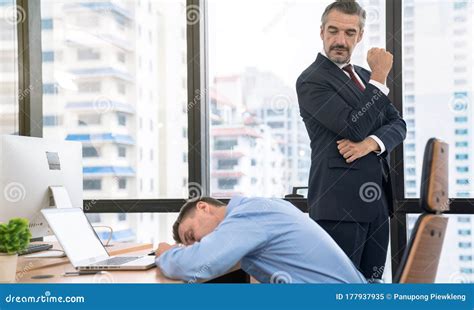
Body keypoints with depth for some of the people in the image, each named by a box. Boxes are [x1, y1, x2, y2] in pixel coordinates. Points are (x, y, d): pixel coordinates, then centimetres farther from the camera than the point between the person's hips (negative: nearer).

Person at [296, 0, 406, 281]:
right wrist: (380, 77, -11)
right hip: (340, 201, -8)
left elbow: (398, 125, 9)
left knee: (372, 284, 10)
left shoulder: (365, 76, 18)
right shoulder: (311, 80, -8)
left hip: (377, 200, 8)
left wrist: (371, 142, -11)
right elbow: (355, 127, -17)